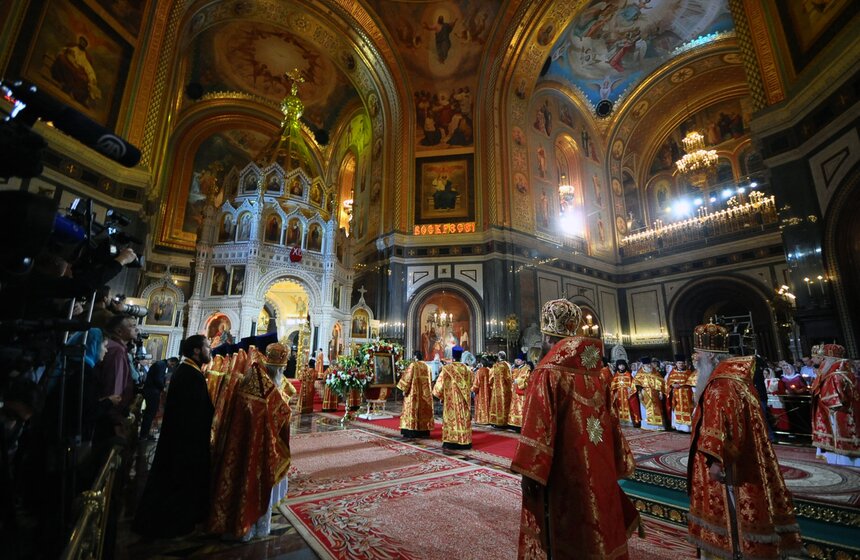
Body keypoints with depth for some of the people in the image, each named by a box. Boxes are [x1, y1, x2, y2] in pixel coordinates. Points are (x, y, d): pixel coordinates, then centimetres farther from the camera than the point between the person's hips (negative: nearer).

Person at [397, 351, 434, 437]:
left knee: (413, 409, 1)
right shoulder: (427, 366, 8)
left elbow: (408, 378, -12)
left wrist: (404, 390, -4)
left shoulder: (413, 365, -9)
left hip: (414, 392, -5)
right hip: (425, 392, 5)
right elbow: (429, 380, 13)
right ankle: (424, 432, 11)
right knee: (424, 410, 9)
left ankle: (411, 431, 2)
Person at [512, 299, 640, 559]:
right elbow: (608, 421, 9)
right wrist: (615, 463, 18)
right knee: (595, 525, 20)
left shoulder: (547, 374, -17)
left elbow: (538, 427, -21)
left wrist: (530, 470, -16)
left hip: (563, 472, -6)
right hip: (595, 470, 6)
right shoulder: (592, 372, 2)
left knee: (564, 533, 10)